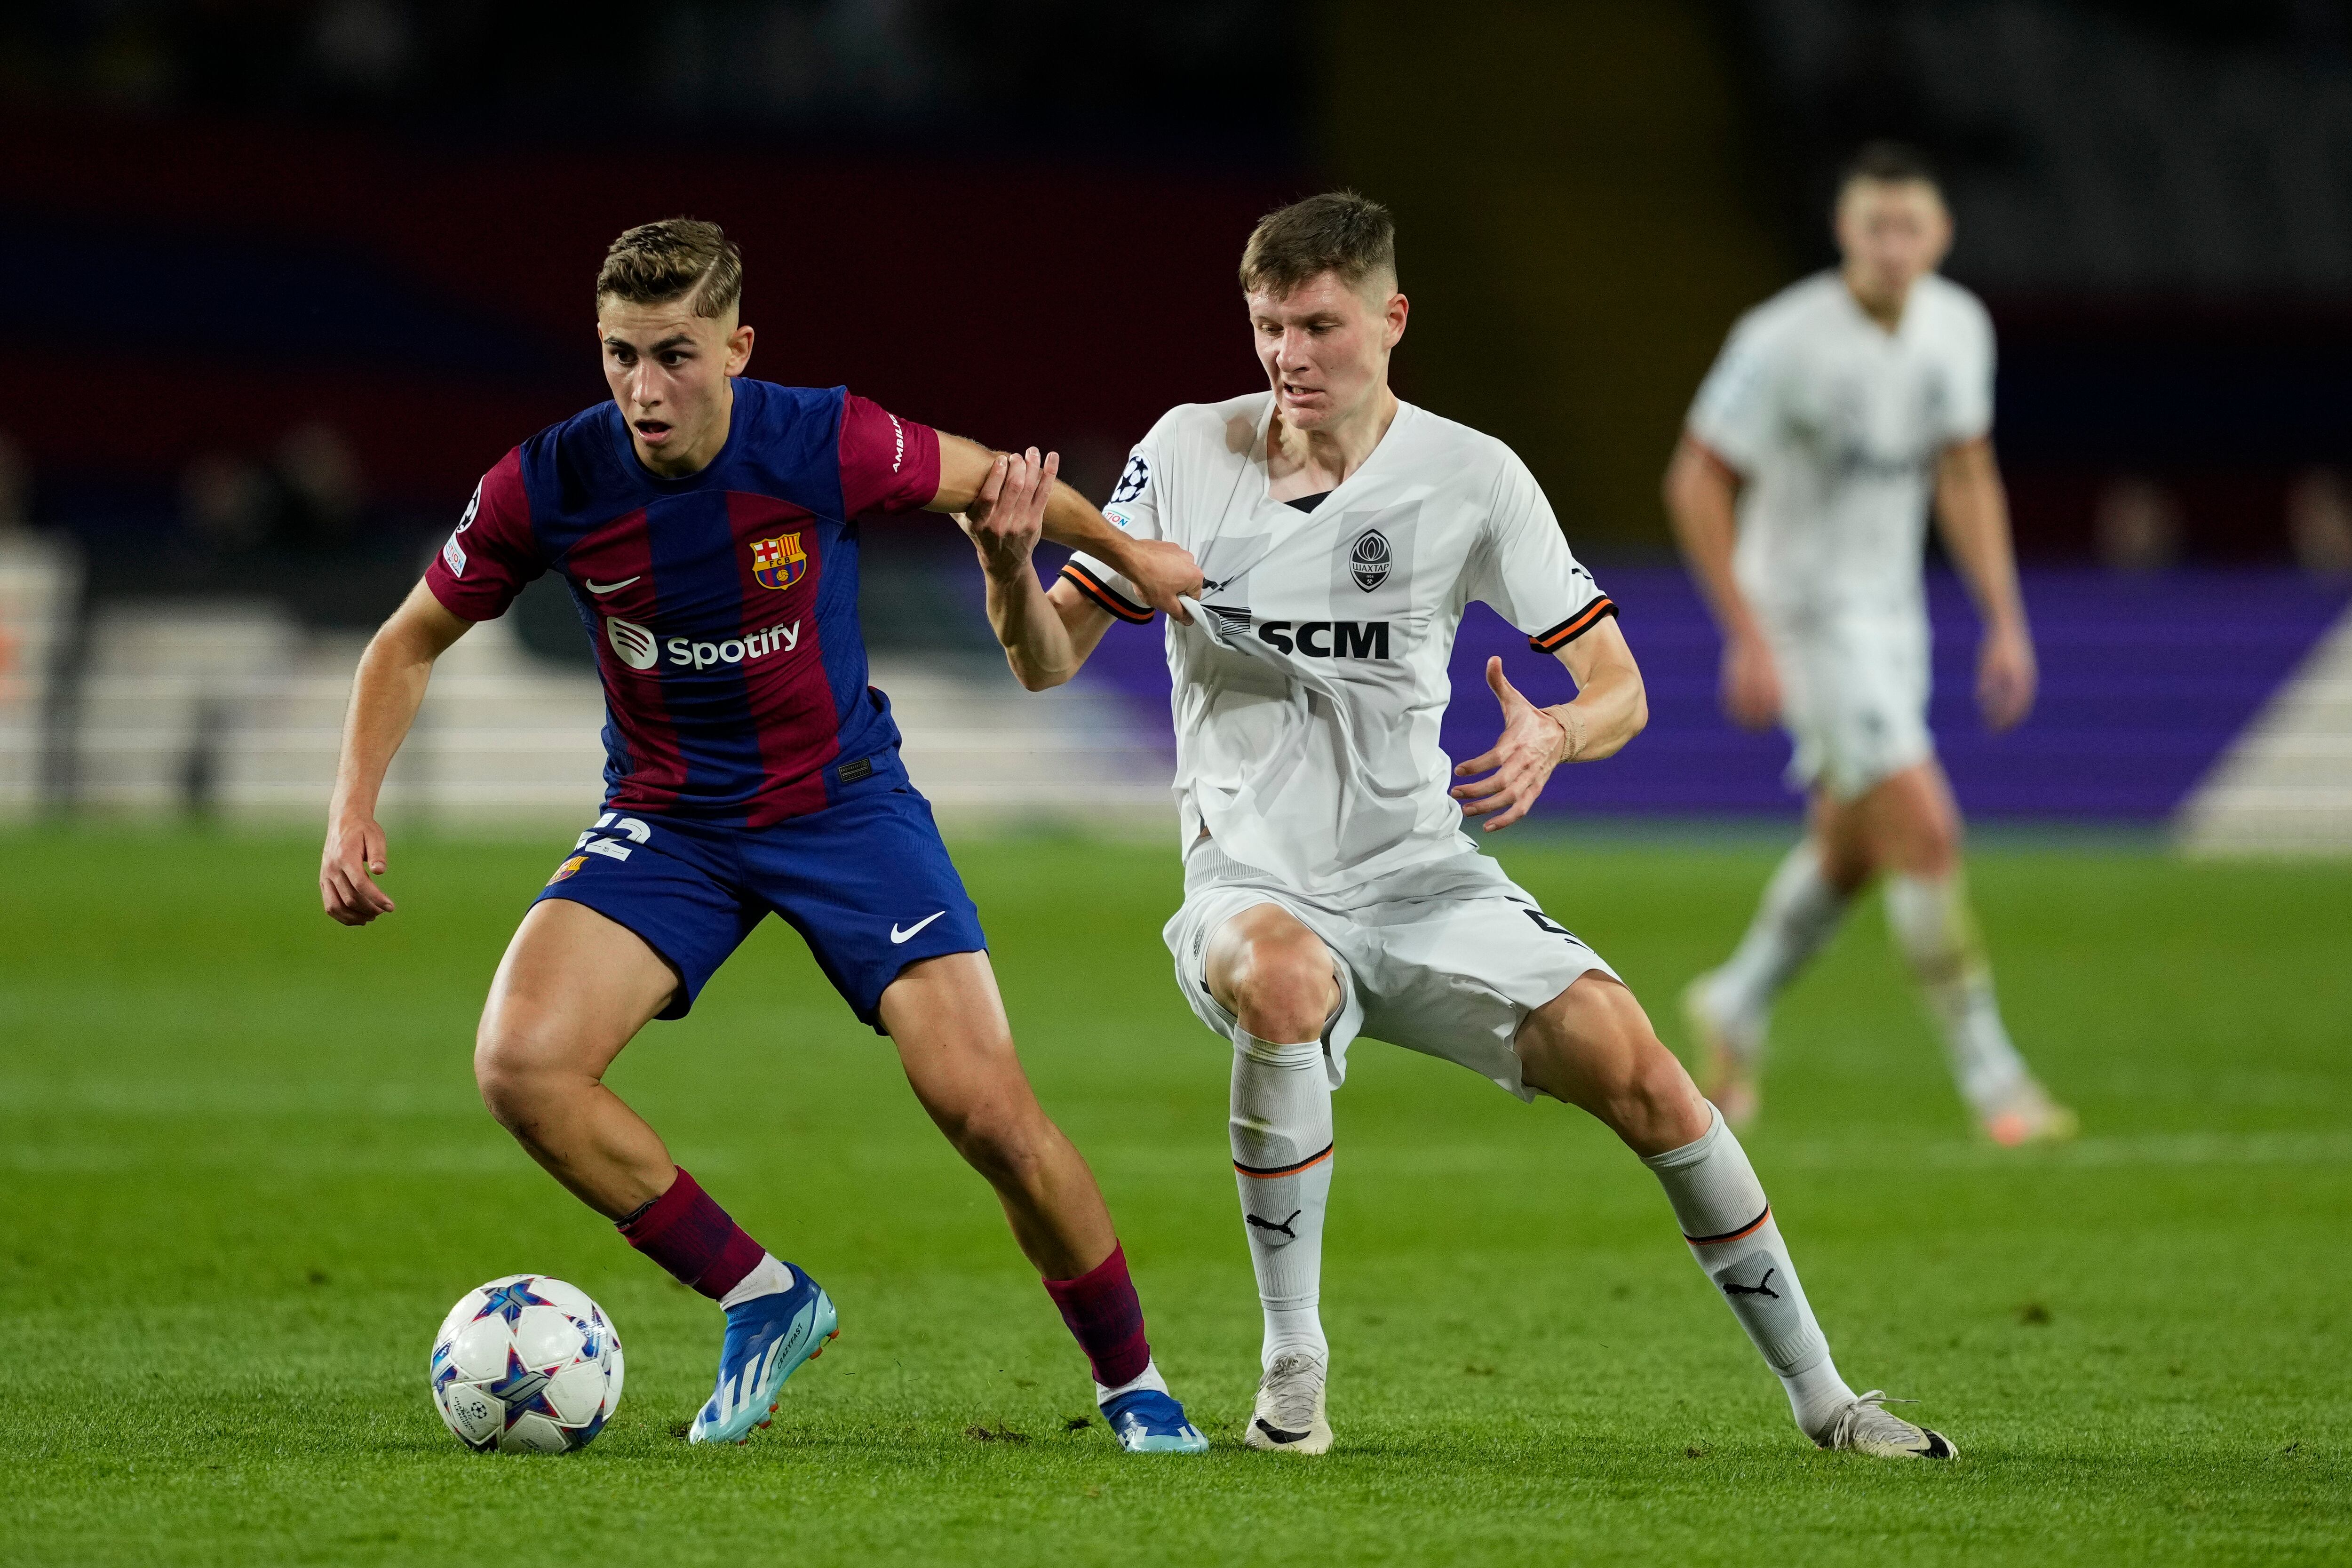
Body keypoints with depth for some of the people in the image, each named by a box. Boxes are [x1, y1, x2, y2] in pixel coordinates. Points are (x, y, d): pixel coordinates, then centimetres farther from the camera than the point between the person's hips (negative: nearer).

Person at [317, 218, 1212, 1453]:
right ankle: (761, 1301, -3)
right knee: (520, 1066, -22)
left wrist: (1128, 554, 15)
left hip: (841, 797, -2)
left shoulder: (825, 446, -20)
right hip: (665, 820, 2)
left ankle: (1132, 1384, 10)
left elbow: (981, 479, 2)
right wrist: (355, 810, -14)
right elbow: (412, 641, -1)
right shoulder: (550, 484, -16)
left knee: (987, 1108, -14)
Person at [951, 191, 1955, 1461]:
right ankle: (1292, 1367, -21)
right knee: (1280, 986, -37)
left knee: (1635, 1070, -16)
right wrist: (1008, 571, -23)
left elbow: (1621, 689, -2)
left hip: (1422, 878, 1)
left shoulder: (1471, 477, -3)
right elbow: (1049, 659, -1)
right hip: (1252, 884, -1)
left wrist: (1553, 735, -25)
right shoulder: (1188, 453, -2)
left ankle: (1819, 1394, 1)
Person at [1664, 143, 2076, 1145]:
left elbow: (1967, 477, 11)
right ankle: (1990, 1080, -9)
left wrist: (2006, 622, 5)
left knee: (1852, 850, 17)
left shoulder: (1957, 326, -2)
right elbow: (1696, 483, -16)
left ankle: (1736, 1005, 42)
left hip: (1892, 609, 7)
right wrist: (1748, 641, -20)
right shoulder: (1783, 340, -22)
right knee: (1926, 836, -15)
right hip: (1805, 613, -7)